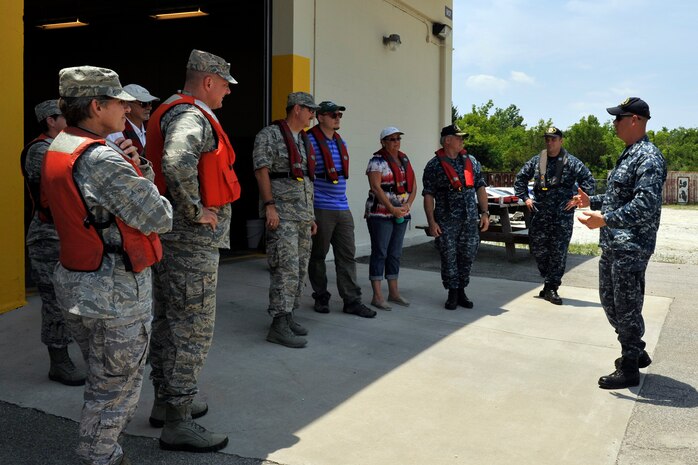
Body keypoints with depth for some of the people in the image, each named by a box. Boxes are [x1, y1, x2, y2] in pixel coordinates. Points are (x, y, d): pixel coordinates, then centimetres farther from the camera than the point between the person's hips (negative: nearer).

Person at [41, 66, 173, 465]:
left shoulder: (58, 149, 8)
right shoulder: (102, 159, -23)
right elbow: (160, 219, -18)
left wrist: (139, 171, -4)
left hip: (78, 283, 10)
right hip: (116, 292, -10)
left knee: (103, 379, 24)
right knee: (118, 385, 7)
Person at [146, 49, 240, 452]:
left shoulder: (174, 112, 17)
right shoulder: (192, 116, -16)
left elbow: (162, 163, 23)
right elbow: (176, 165, -35)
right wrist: (196, 211, -23)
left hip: (170, 236, 11)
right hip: (193, 238, -11)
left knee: (169, 323, 18)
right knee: (192, 330, -4)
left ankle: (166, 402, 32)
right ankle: (178, 423, 5)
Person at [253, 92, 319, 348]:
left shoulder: (304, 140, 20)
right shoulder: (270, 134, -5)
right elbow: (261, 170, -12)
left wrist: (311, 214, 20)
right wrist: (269, 205, -20)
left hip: (302, 214, 9)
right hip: (281, 212, -9)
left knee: (300, 268, 9)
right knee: (286, 268, -13)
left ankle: (287, 315, 19)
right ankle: (279, 325, -10)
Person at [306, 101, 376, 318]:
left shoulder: (341, 142, 15)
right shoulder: (310, 141, -8)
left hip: (342, 208, 7)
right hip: (320, 209, -7)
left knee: (347, 255, 5)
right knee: (318, 255, 6)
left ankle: (352, 301, 9)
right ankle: (321, 298, 20)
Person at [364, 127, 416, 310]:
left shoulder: (404, 159, 14)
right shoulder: (377, 161, -8)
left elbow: (413, 185, 12)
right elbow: (375, 187, -17)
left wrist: (407, 205, -4)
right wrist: (392, 209, -18)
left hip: (401, 214, 7)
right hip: (380, 214, -7)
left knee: (395, 253, 11)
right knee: (380, 253, -4)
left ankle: (394, 293, 19)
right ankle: (377, 296, -1)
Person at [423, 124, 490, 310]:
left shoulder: (471, 161, 11)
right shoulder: (434, 165, -1)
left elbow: (480, 188, 12)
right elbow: (428, 195, -3)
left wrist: (484, 213, 5)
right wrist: (431, 221, -10)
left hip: (470, 219, 4)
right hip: (446, 221, -3)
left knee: (467, 256, 7)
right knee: (449, 257, 0)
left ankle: (461, 291, 21)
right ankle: (452, 294, 12)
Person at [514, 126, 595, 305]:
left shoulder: (571, 162, -3)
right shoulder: (536, 161, 8)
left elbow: (589, 180, -2)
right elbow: (520, 178, 19)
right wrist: (525, 197, 11)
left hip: (563, 215, -3)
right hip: (540, 214, 3)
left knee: (559, 252, 0)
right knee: (538, 249, 7)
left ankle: (551, 289, 9)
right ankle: (550, 281, 27)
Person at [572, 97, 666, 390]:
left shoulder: (648, 157, -16)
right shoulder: (628, 154, 15)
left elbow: (645, 206, -27)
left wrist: (604, 219, -33)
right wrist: (592, 201, 20)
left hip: (631, 247, -10)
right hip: (612, 245, 10)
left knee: (626, 307, -1)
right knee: (609, 301, 18)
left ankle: (629, 369, 12)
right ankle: (635, 352, 34)